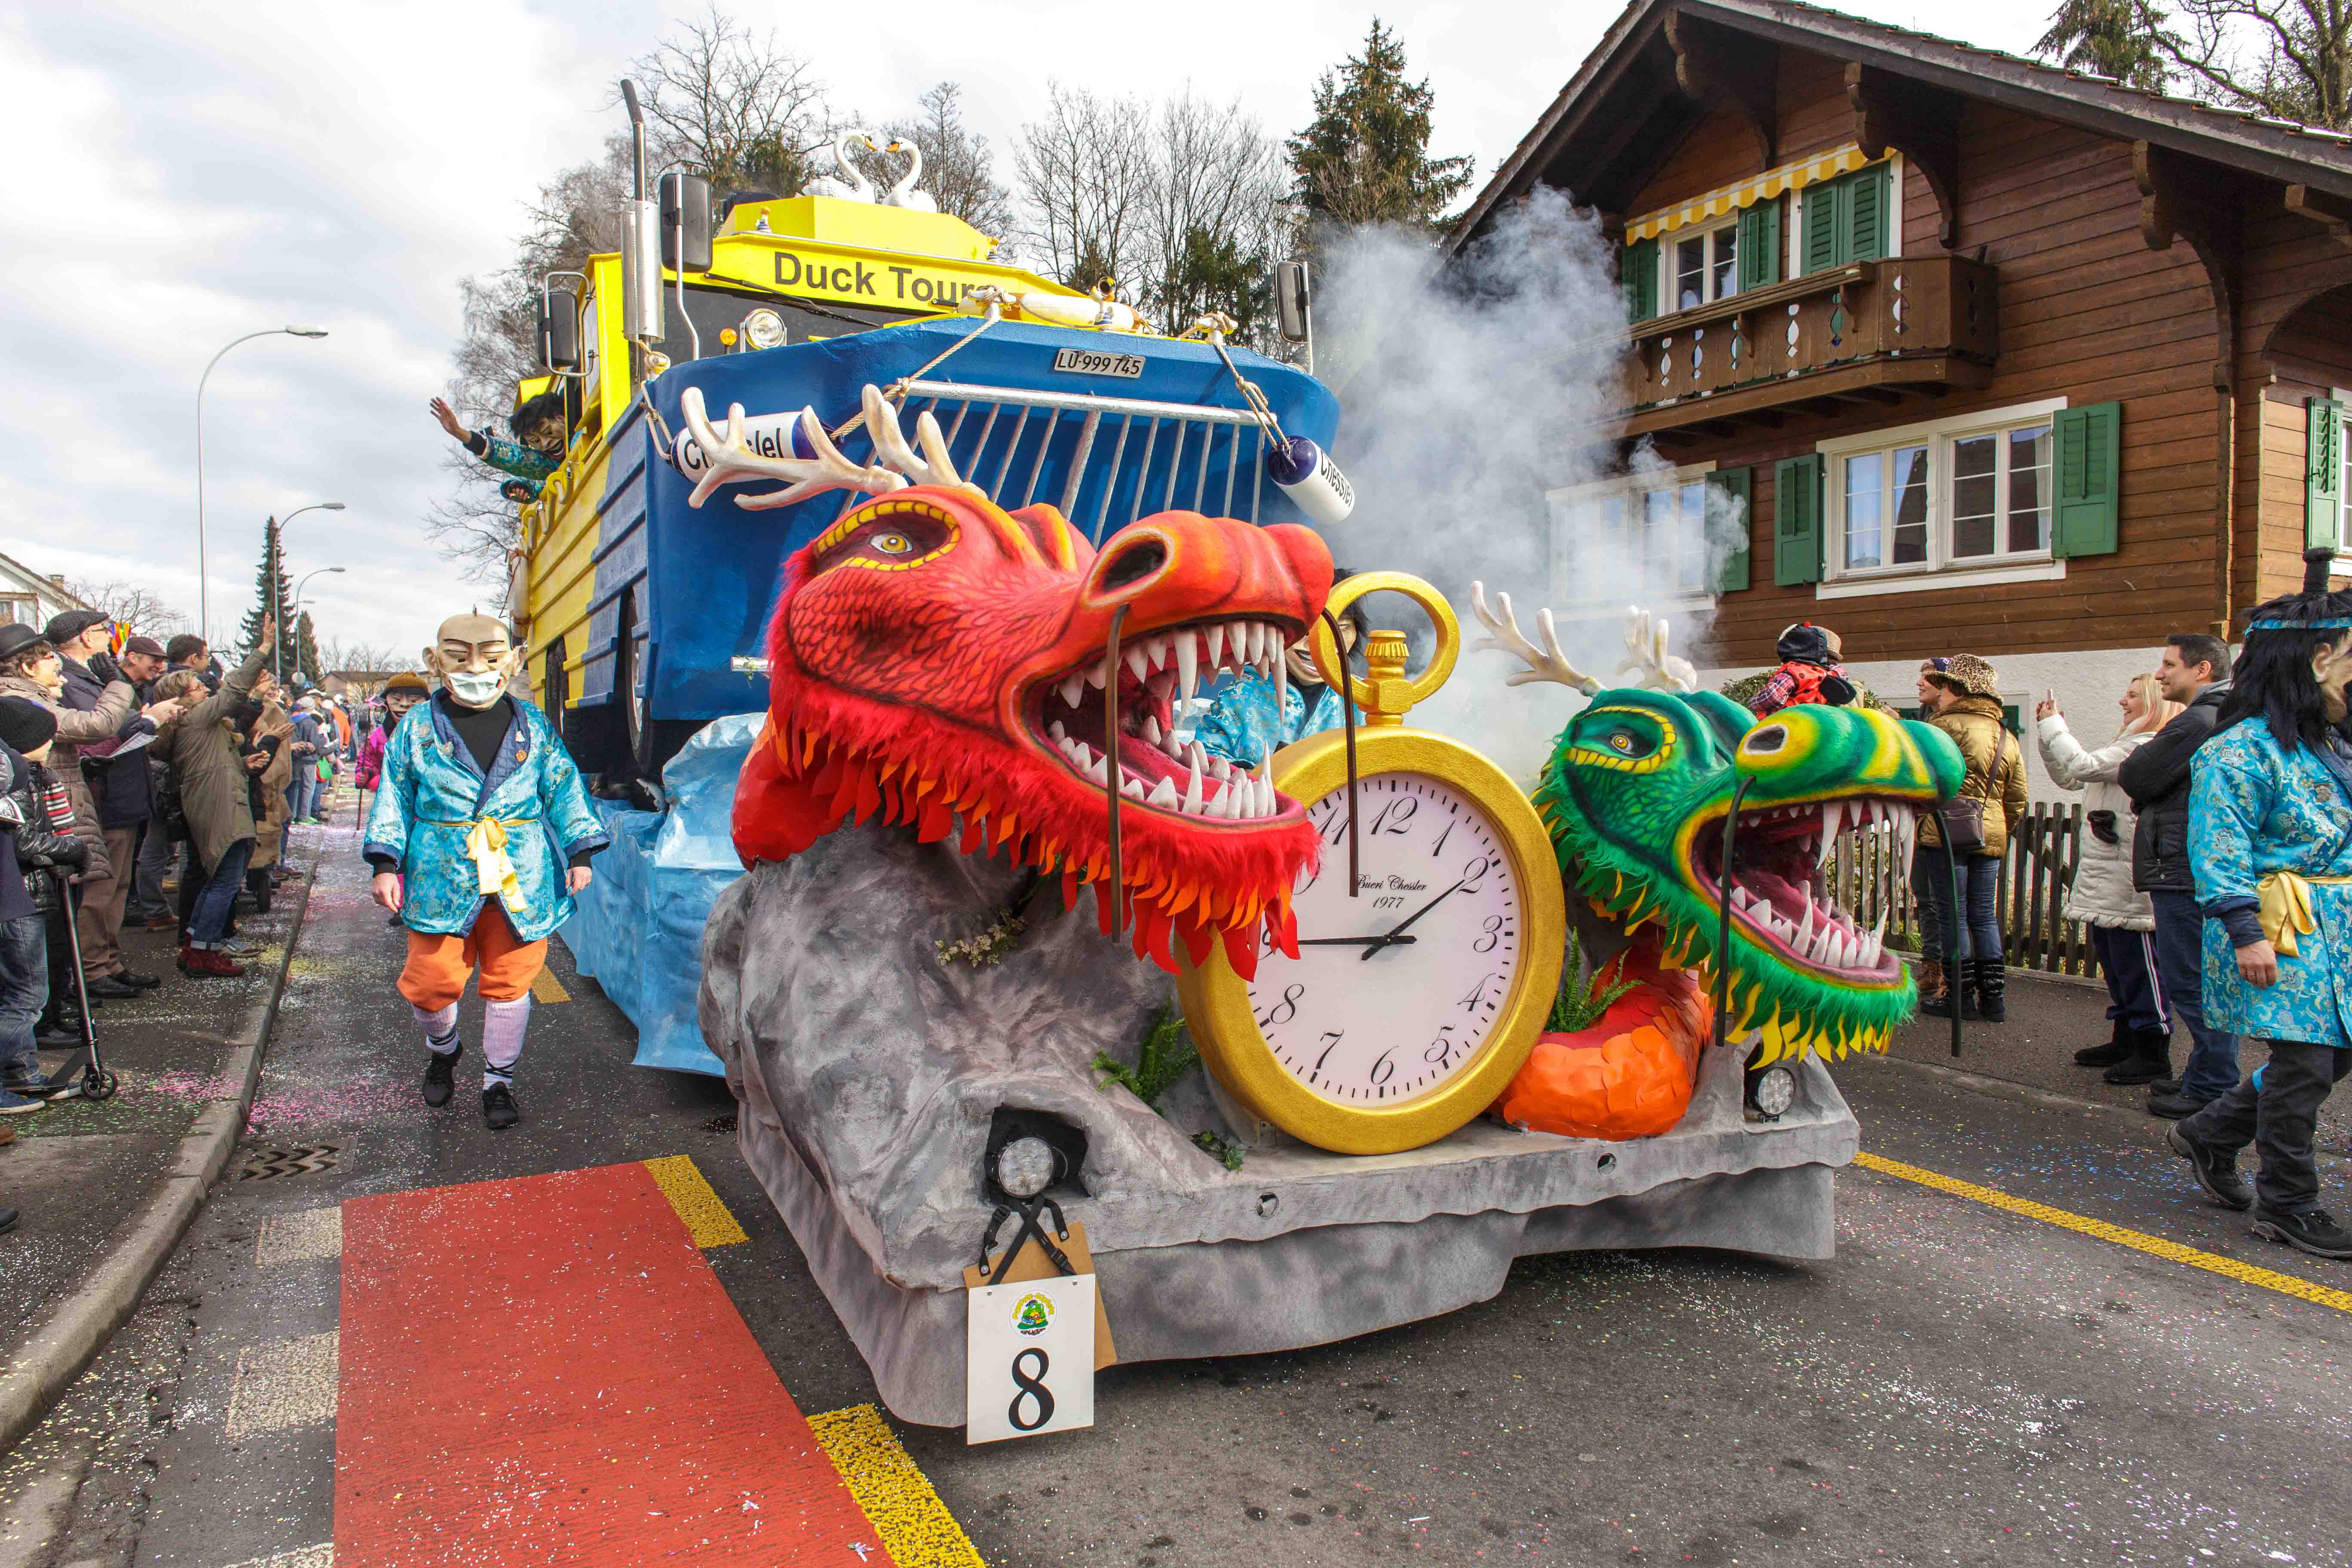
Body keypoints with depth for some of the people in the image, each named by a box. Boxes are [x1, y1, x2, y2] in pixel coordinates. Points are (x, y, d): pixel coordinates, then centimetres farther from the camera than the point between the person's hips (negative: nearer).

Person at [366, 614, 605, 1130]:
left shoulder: (532, 729, 6)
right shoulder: (418, 728, 4)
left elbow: (563, 789, 10)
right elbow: (394, 795, 8)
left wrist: (579, 852, 5)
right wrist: (386, 862, 2)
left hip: (520, 880, 1)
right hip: (441, 878, 0)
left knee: (510, 983, 5)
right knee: (432, 981, 2)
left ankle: (498, 1081, 21)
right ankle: (443, 1049, 35)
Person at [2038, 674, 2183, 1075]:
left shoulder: (2147, 748, -15)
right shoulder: (2130, 747, 19)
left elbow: (2083, 766, -25)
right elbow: (2068, 778, 21)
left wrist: (2052, 724, -13)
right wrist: (2049, 731, 11)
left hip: (2129, 881, -10)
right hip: (2107, 878, 10)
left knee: (2137, 966, -4)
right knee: (2115, 965, 17)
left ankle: (2154, 1052, 4)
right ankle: (2124, 1041, 26)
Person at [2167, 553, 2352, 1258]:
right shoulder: (2241, 749, -15)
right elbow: (2219, 852, -20)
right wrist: (2246, 931, -24)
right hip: (2283, 931, -9)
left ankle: (2209, 1133, 28)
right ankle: (2286, 1206, 12)